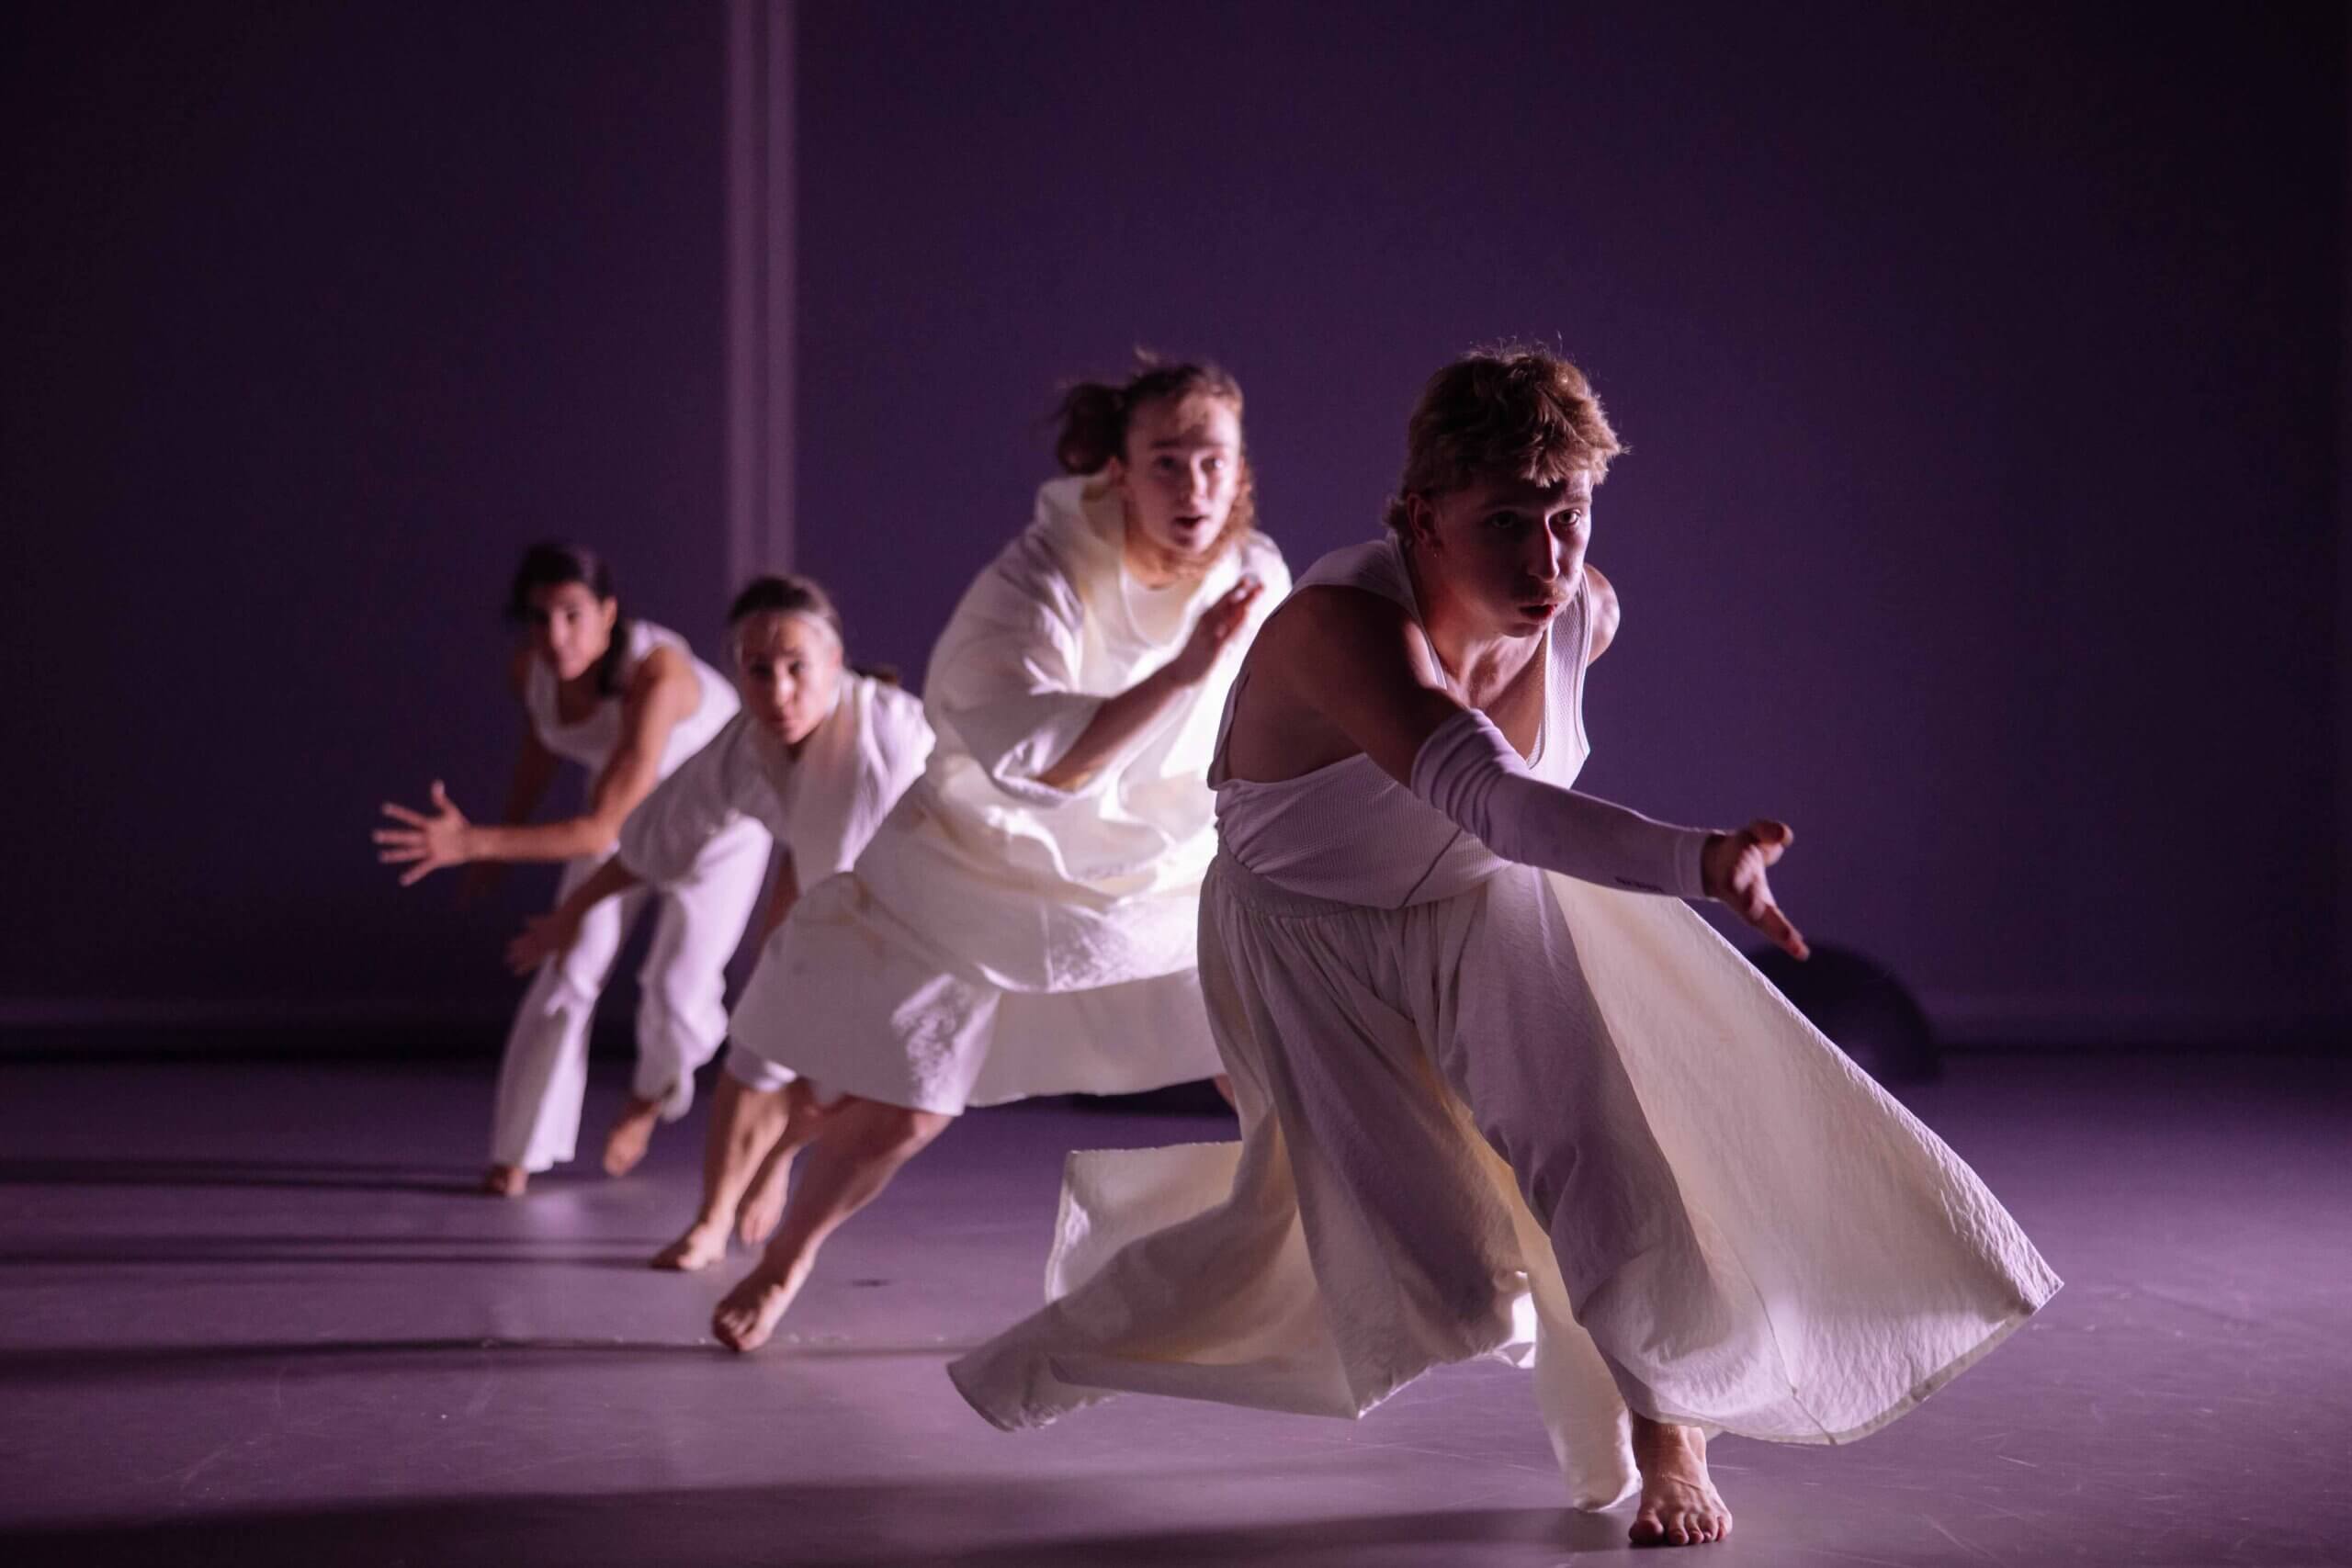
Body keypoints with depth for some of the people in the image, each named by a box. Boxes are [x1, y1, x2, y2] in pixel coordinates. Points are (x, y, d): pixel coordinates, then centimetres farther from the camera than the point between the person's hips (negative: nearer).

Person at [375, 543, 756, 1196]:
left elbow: (602, 829, -44)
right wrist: (503, 838, 14)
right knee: (568, 974, -7)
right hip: (625, 802, 5)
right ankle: (518, 1154, 3)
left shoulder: (656, 676, -43)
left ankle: (654, 1091, 29)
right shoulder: (529, 668, -23)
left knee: (678, 994, -6)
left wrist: (474, 843, -50)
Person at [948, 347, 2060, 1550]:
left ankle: (1665, 1434, 8)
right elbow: (1484, 795, -56)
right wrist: (1693, 862, -69)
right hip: (1308, 941, -5)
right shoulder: (1342, 628, -40)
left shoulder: (1585, 612, -18)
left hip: (1482, 909, 5)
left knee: (1591, 1137, -16)